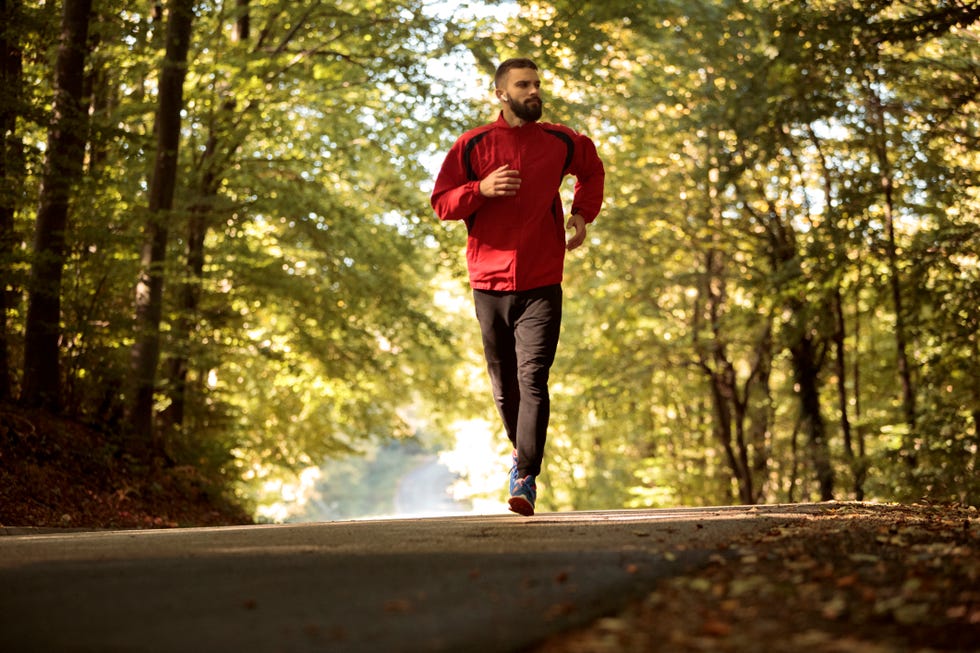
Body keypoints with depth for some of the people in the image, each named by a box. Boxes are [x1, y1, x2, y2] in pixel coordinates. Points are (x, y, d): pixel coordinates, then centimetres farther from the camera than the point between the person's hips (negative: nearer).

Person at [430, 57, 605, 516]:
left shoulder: (560, 142, 7)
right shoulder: (472, 146, 2)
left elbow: (592, 171, 28)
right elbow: (441, 203, 2)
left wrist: (583, 213, 14)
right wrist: (482, 189, -15)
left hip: (541, 286, -1)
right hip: (489, 284, 1)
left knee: (533, 379, -14)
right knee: (503, 383, 10)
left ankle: (526, 479, -16)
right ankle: (520, 447, 37)